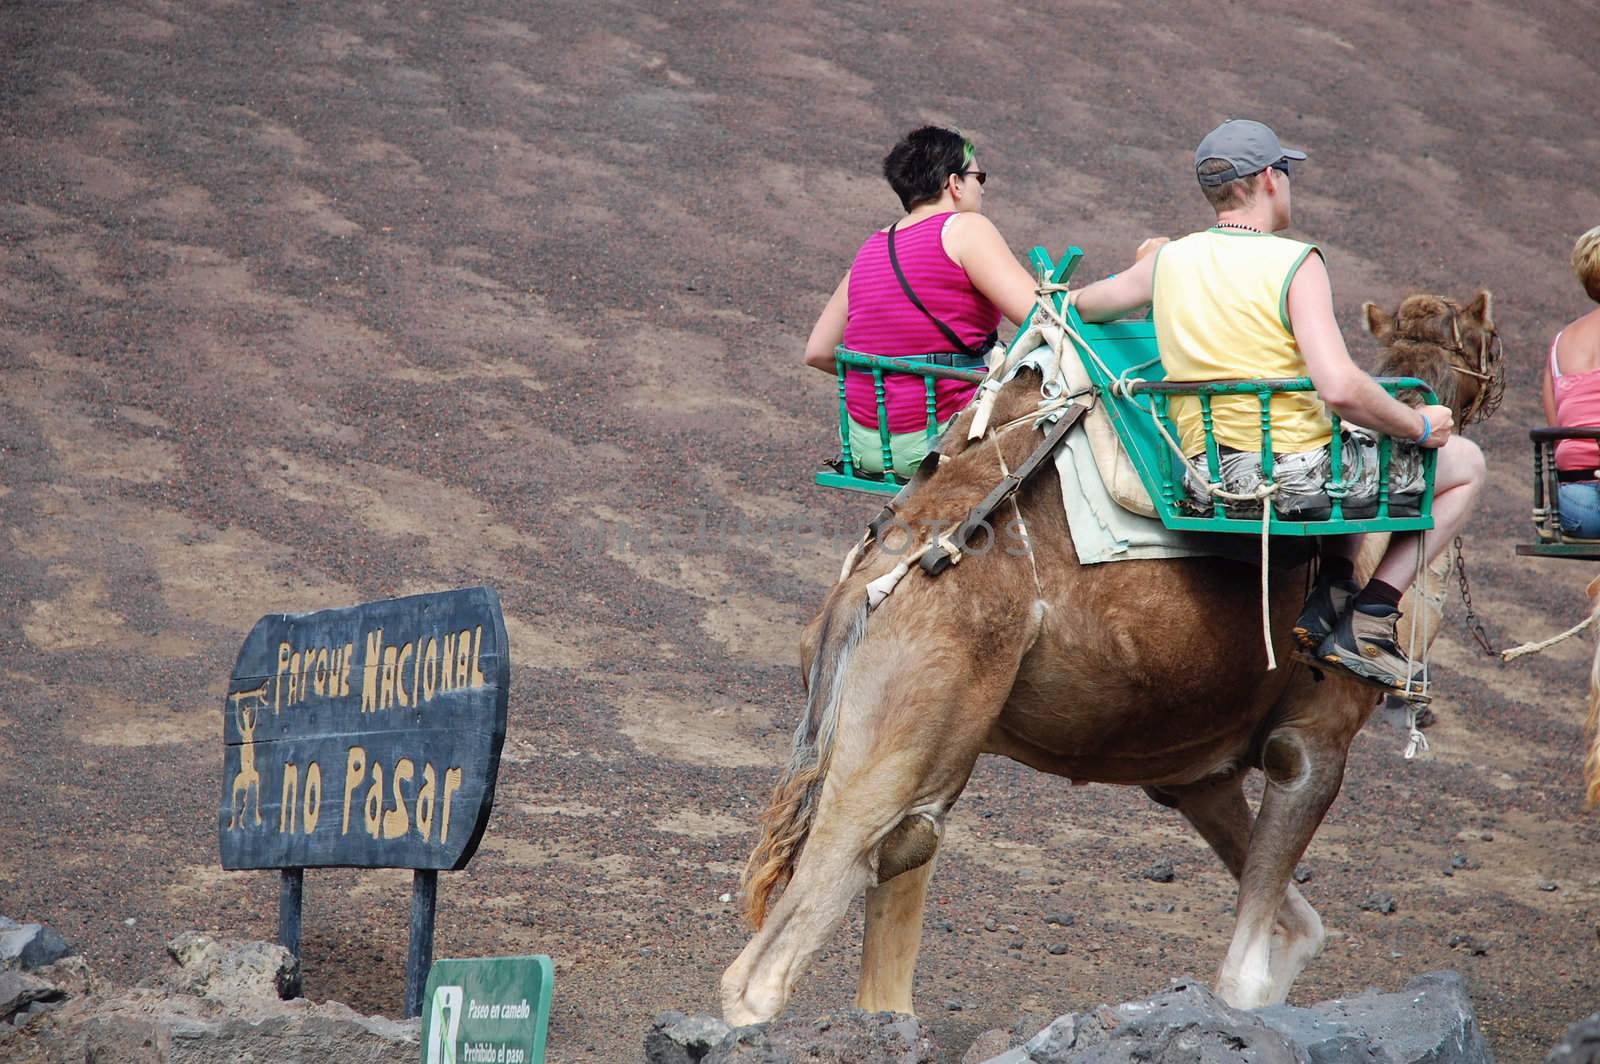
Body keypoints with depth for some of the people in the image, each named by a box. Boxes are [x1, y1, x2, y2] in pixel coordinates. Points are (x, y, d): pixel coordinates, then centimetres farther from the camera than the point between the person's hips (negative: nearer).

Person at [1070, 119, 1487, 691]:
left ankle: (1332, 594, 19)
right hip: (1297, 476, -7)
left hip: (1208, 476, 7)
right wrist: (1418, 426, -9)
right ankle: (1371, 619, 2)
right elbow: (1340, 389, -24)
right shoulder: (1295, 263, -14)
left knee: (1359, 457, 36)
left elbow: (1079, 305, 23)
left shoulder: (1169, 261, 5)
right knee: (1465, 462, 12)